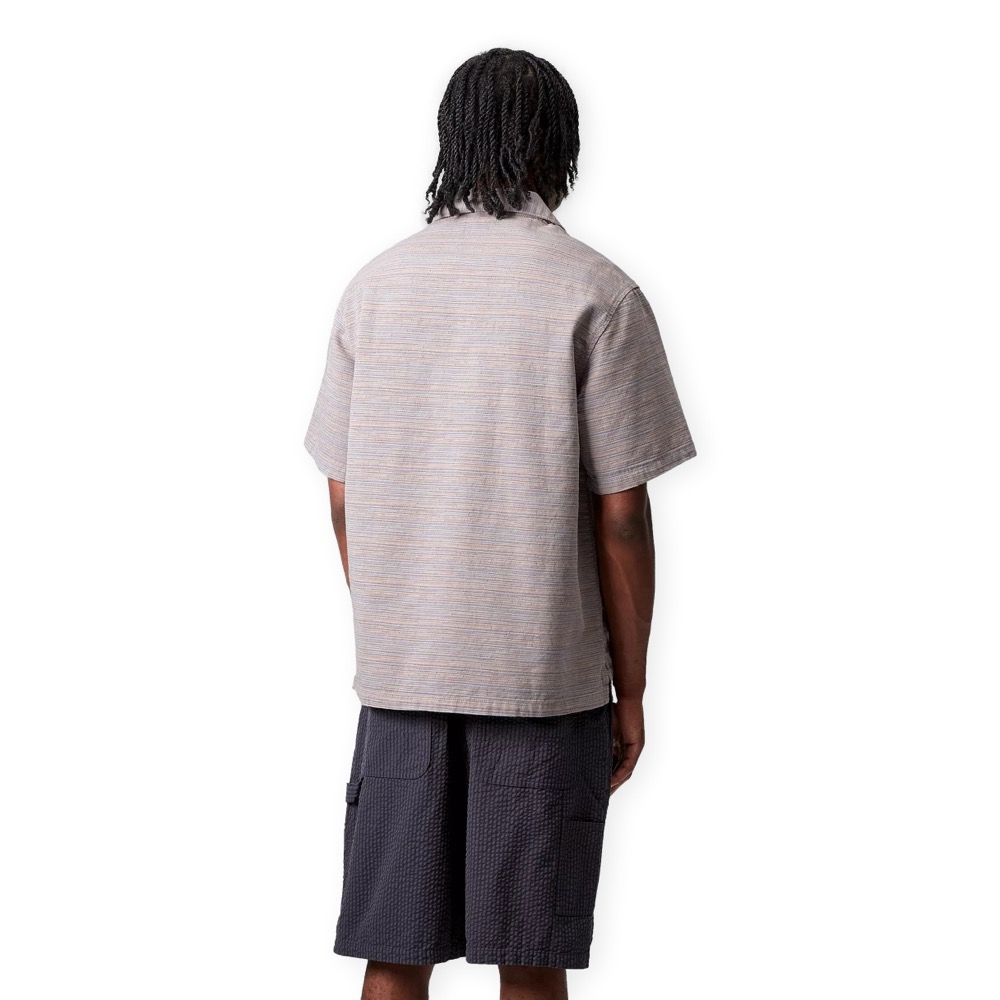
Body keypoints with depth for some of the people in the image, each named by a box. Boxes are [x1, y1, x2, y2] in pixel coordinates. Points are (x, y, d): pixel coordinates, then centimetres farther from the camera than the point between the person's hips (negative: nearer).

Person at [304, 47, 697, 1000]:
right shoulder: (595, 294, -7)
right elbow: (620, 512, -9)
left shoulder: (375, 285, 4)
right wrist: (630, 690, 0)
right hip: (547, 677, -3)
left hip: (399, 675, 3)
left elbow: (344, 498, 7)